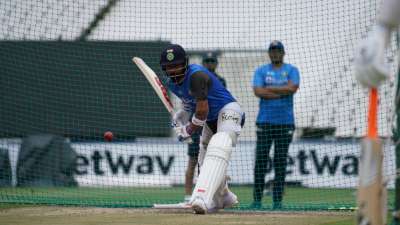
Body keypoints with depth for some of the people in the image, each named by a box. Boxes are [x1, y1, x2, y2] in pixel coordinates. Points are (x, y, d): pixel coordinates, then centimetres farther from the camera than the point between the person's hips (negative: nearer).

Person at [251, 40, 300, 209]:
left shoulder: (291, 70, 9)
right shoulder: (261, 71, 9)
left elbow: (292, 88, -10)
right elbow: (258, 91, -7)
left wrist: (269, 88, -6)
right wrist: (282, 92, -9)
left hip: (285, 122, 0)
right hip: (265, 121, 0)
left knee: (281, 162, 1)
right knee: (261, 160, -5)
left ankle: (277, 200, 4)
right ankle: (257, 199, -3)